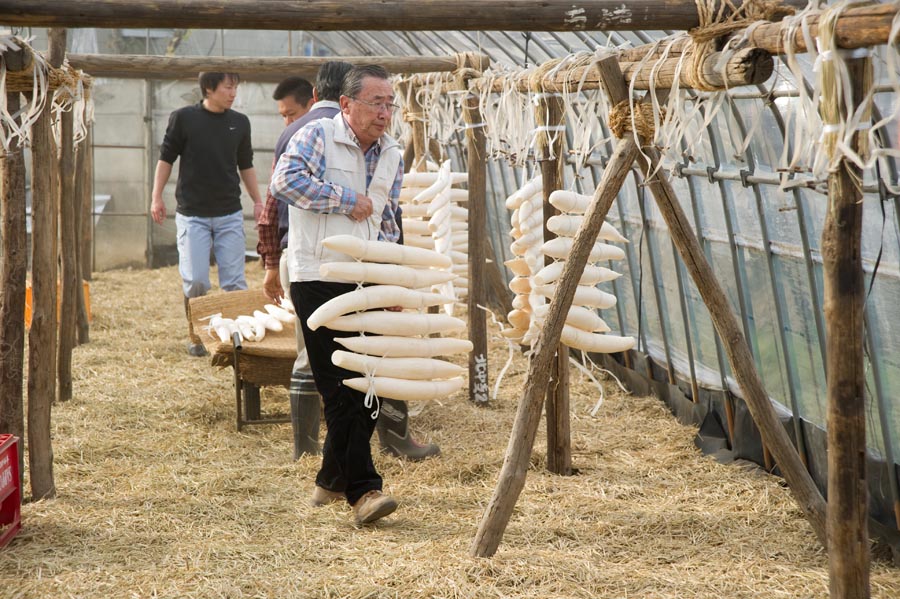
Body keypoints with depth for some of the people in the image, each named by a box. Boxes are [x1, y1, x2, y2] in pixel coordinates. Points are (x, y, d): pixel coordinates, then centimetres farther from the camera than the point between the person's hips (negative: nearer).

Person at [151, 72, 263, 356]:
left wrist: (258, 201, 11)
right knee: (195, 280, -3)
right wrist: (156, 197, -4)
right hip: (192, 213, -2)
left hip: (230, 214, 3)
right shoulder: (183, 118, -3)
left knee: (234, 280, 0)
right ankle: (195, 337, 13)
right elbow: (166, 158, 2)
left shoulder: (240, 123, 7)